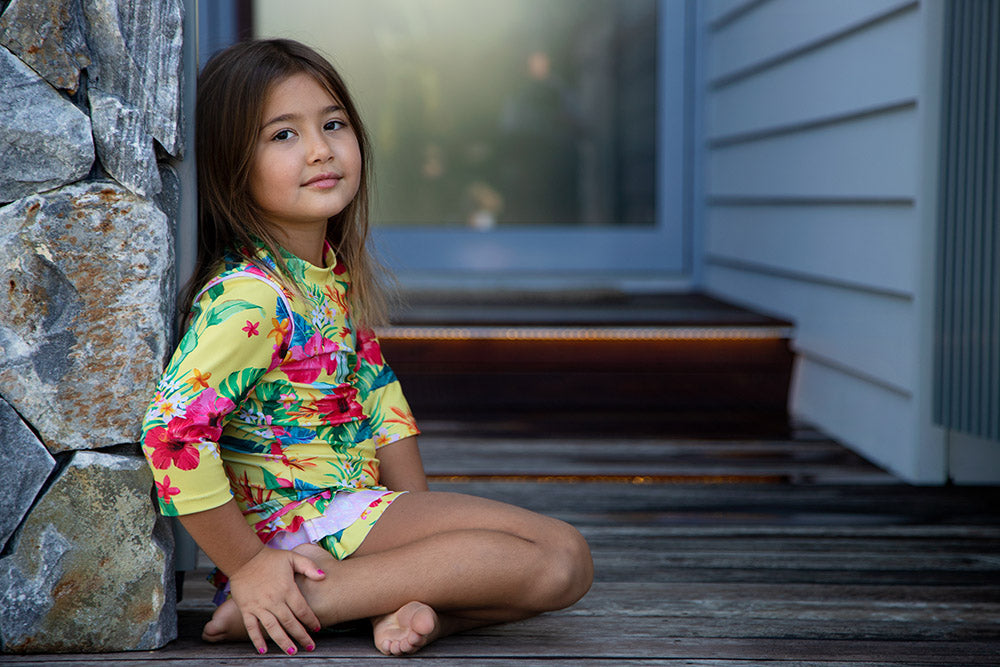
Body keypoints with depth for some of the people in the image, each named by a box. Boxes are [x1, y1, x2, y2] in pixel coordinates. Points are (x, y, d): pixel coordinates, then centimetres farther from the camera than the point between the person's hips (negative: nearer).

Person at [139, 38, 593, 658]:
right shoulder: (249, 295, -21)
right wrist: (246, 566, -23)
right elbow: (174, 427, -29)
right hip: (304, 526, -9)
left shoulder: (337, 274, 8)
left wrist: (423, 521, 5)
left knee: (567, 558, 7)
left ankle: (408, 606, -11)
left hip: (357, 505, 9)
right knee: (562, 558, -15)